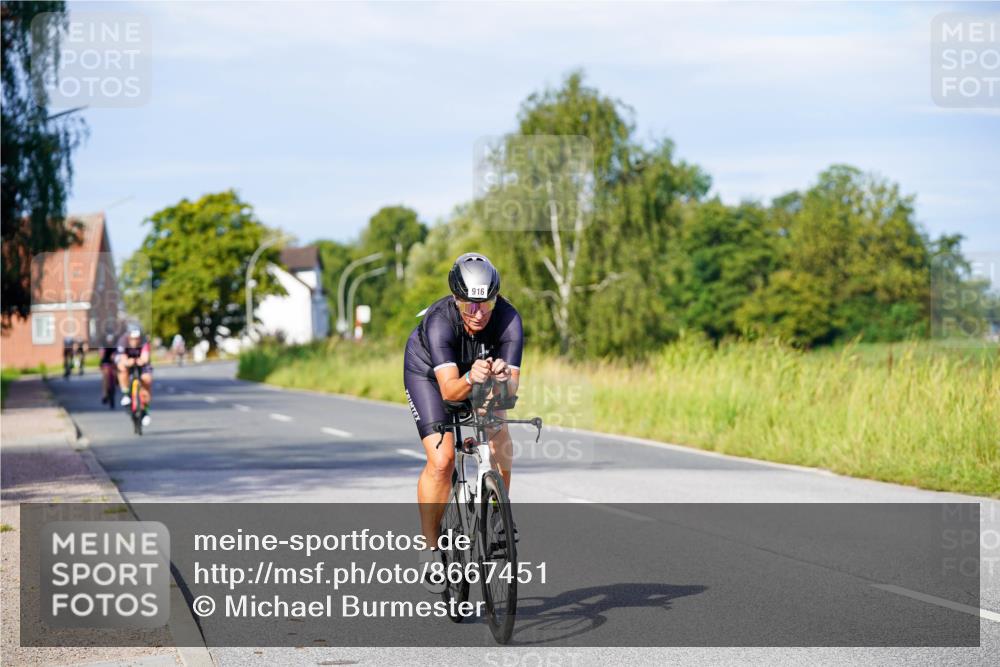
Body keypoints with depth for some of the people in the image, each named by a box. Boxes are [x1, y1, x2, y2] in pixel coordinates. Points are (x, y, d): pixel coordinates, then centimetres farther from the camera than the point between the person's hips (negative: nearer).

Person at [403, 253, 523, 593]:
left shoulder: (509, 320, -33)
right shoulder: (439, 321, -39)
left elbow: (511, 388, -37)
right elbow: (449, 389, -45)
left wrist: (502, 377, -59)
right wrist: (470, 379, -66)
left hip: (484, 377, 3)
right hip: (427, 372, -3)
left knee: (502, 451, -12)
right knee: (441, 459, -20)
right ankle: (430, 546, -4)